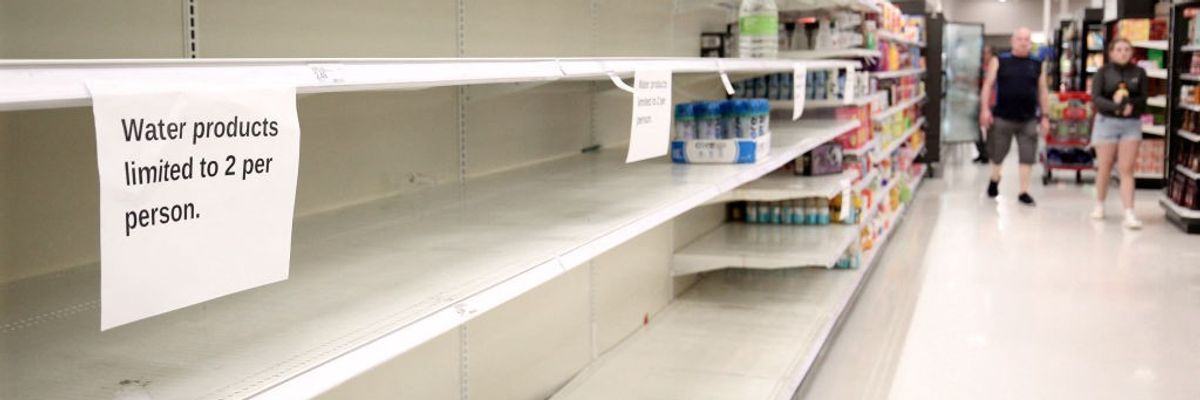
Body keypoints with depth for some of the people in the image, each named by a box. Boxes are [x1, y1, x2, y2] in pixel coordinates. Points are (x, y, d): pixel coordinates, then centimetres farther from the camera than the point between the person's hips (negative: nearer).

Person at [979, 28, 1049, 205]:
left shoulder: (1037, 64, 7)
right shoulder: (1000, 61, 1)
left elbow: (1043, 91, 10)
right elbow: (988, 85, 0)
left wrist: (1045, 116, 7)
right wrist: (985, 109, -11)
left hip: (1028, 120, 1)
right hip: (1002, 117, -1)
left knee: (1027, 157, 0)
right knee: (997, 153, 10)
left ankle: (1024, 191, 8)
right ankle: (994, 179, 37)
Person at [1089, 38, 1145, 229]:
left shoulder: (1139, 72, 3)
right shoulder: (1103, 72, -2)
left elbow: (1142, 100, -1)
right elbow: (1096, 98, -13)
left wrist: (1128, 103, -20)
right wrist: (1117, 107, -28)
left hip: (1132, 124, 1)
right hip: (1106, 122, -1)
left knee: (1127, 170, -5)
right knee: (1105, 169, 8)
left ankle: (1129, 214, -9)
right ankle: (1099, 205, 28)